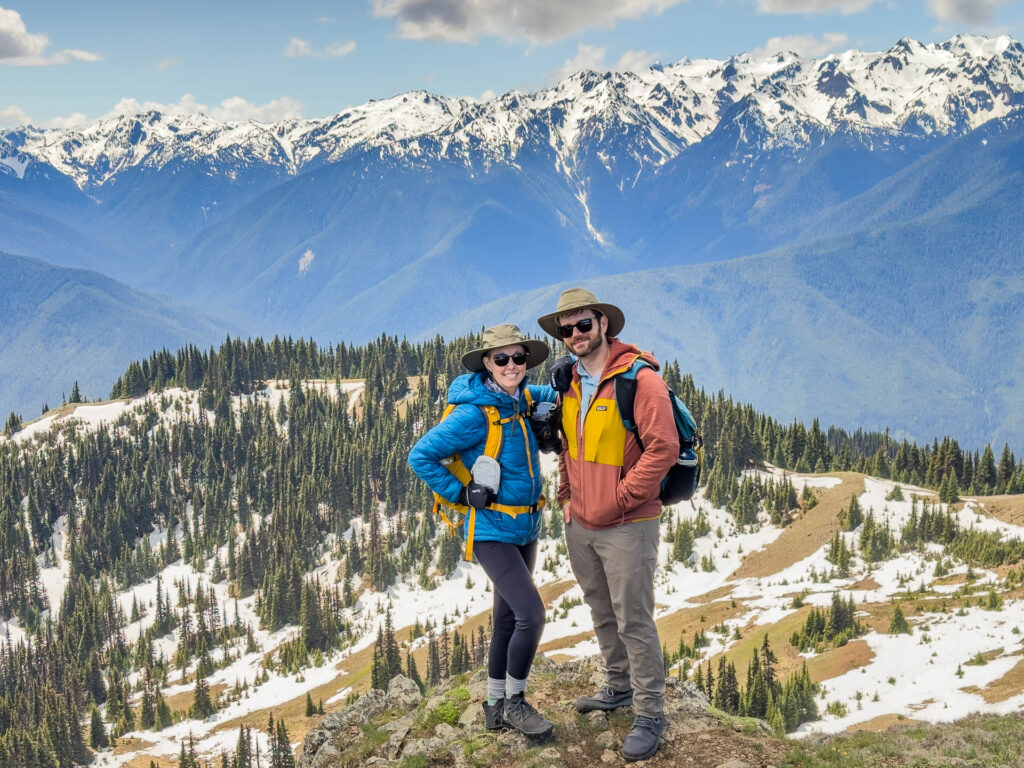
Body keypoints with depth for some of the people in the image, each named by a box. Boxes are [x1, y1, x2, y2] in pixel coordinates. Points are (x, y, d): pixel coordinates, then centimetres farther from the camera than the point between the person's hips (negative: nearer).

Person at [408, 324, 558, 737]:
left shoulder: (519, 400, 3)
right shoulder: (474, 413, -19)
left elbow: (543, 395, 27)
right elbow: (420, 456, -15)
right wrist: (461, 494, -13)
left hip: (525, 527, 8)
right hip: (492, 530, -8)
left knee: (508, 618, 14)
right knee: (531, 614, -15)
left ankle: (497, 706, 26)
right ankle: (515, 702, 4)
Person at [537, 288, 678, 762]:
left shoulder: (640, 379, -16)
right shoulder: (569, 381, 7)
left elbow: (664, 448, -20)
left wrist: (617, 501, -18)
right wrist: (568, 494, 8)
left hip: (627, 526, -7)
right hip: (579, 525, 7)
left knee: (633, 621, -2)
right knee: (602, 613, 20)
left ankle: (649, 714, 9)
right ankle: (619, 687, 37)